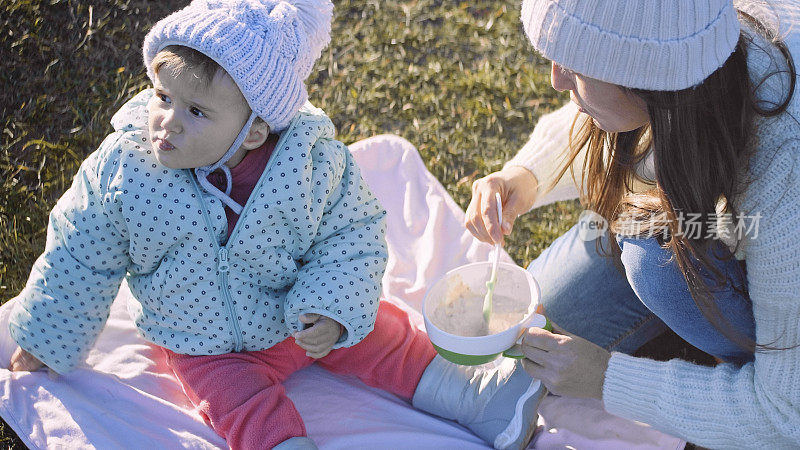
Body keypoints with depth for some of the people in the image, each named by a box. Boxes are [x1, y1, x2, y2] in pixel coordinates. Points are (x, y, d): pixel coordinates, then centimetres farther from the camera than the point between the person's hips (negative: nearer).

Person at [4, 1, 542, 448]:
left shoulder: (314, 162, -22)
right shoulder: (119, 168, -18)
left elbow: (353, 236, -9)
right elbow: (79, 261, -4)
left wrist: (331, 310, -23)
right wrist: (44, 343, 6)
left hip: (302, 316, 1)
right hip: (205, 344, 0)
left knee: (385, 339, 1)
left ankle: (469, 395, 13)